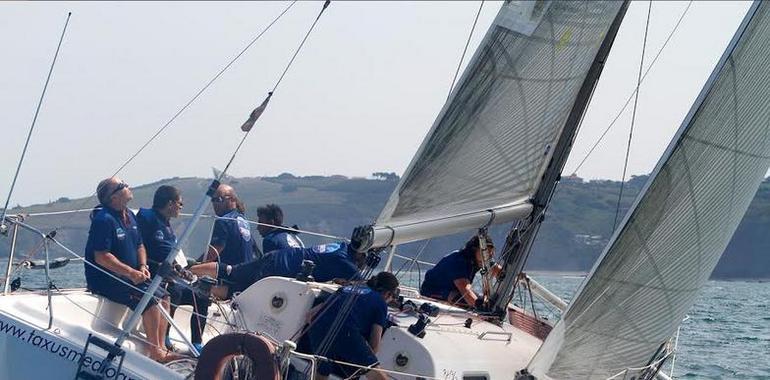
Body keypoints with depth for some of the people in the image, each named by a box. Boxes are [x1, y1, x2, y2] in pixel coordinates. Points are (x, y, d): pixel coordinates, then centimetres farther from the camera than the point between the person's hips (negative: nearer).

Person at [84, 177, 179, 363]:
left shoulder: (129, 216, 12)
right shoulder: (104, 219, -17)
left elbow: (140, 245, 21)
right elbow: (101, 257, -23)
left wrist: (143, 267, 1)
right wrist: (131, 273, -23)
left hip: (128, 276, 10)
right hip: (106, 280, -10)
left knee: (164, 297, 2)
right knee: (150, 300, -22)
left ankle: (160, 349, 2)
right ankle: (155, 352, -16)